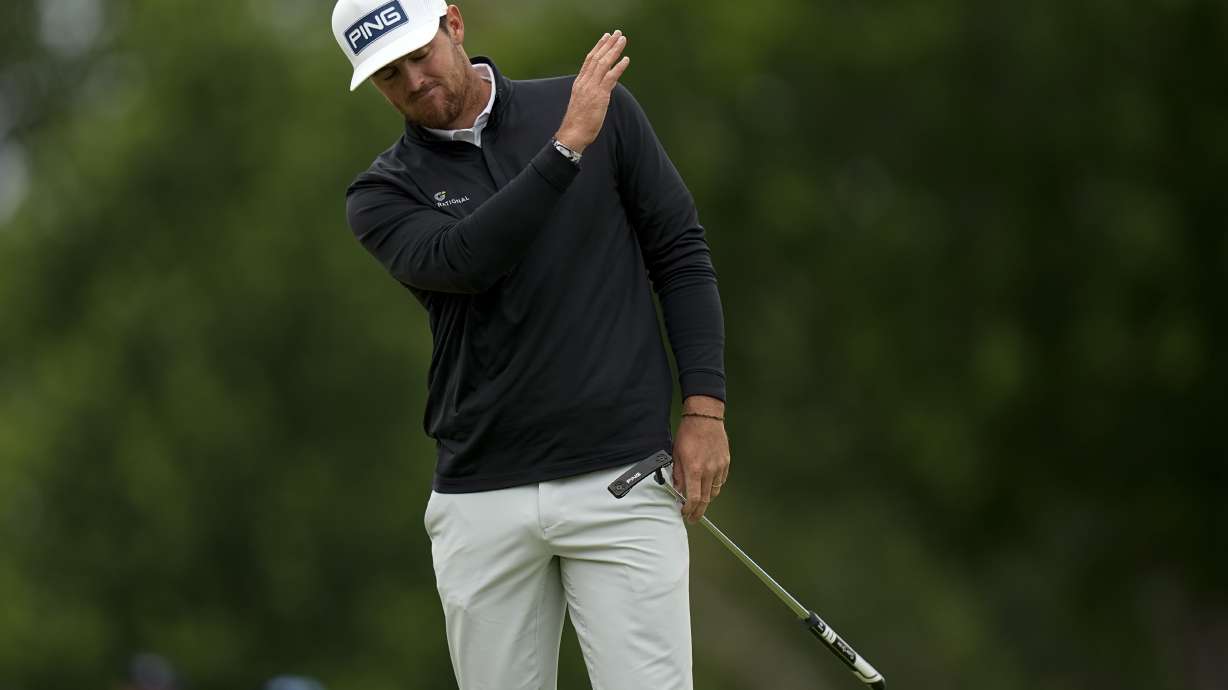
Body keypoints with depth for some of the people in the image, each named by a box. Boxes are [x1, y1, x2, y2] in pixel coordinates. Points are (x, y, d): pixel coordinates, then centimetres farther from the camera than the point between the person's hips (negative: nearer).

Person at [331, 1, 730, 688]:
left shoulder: (601, 108, 4)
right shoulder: (384, 193, 4)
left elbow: (680, 252, 6)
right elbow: (460, 261, -17)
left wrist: (705, 408, -2)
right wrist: (567, 146, -20)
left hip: (620, 477, -2)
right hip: (482, 499, 2)